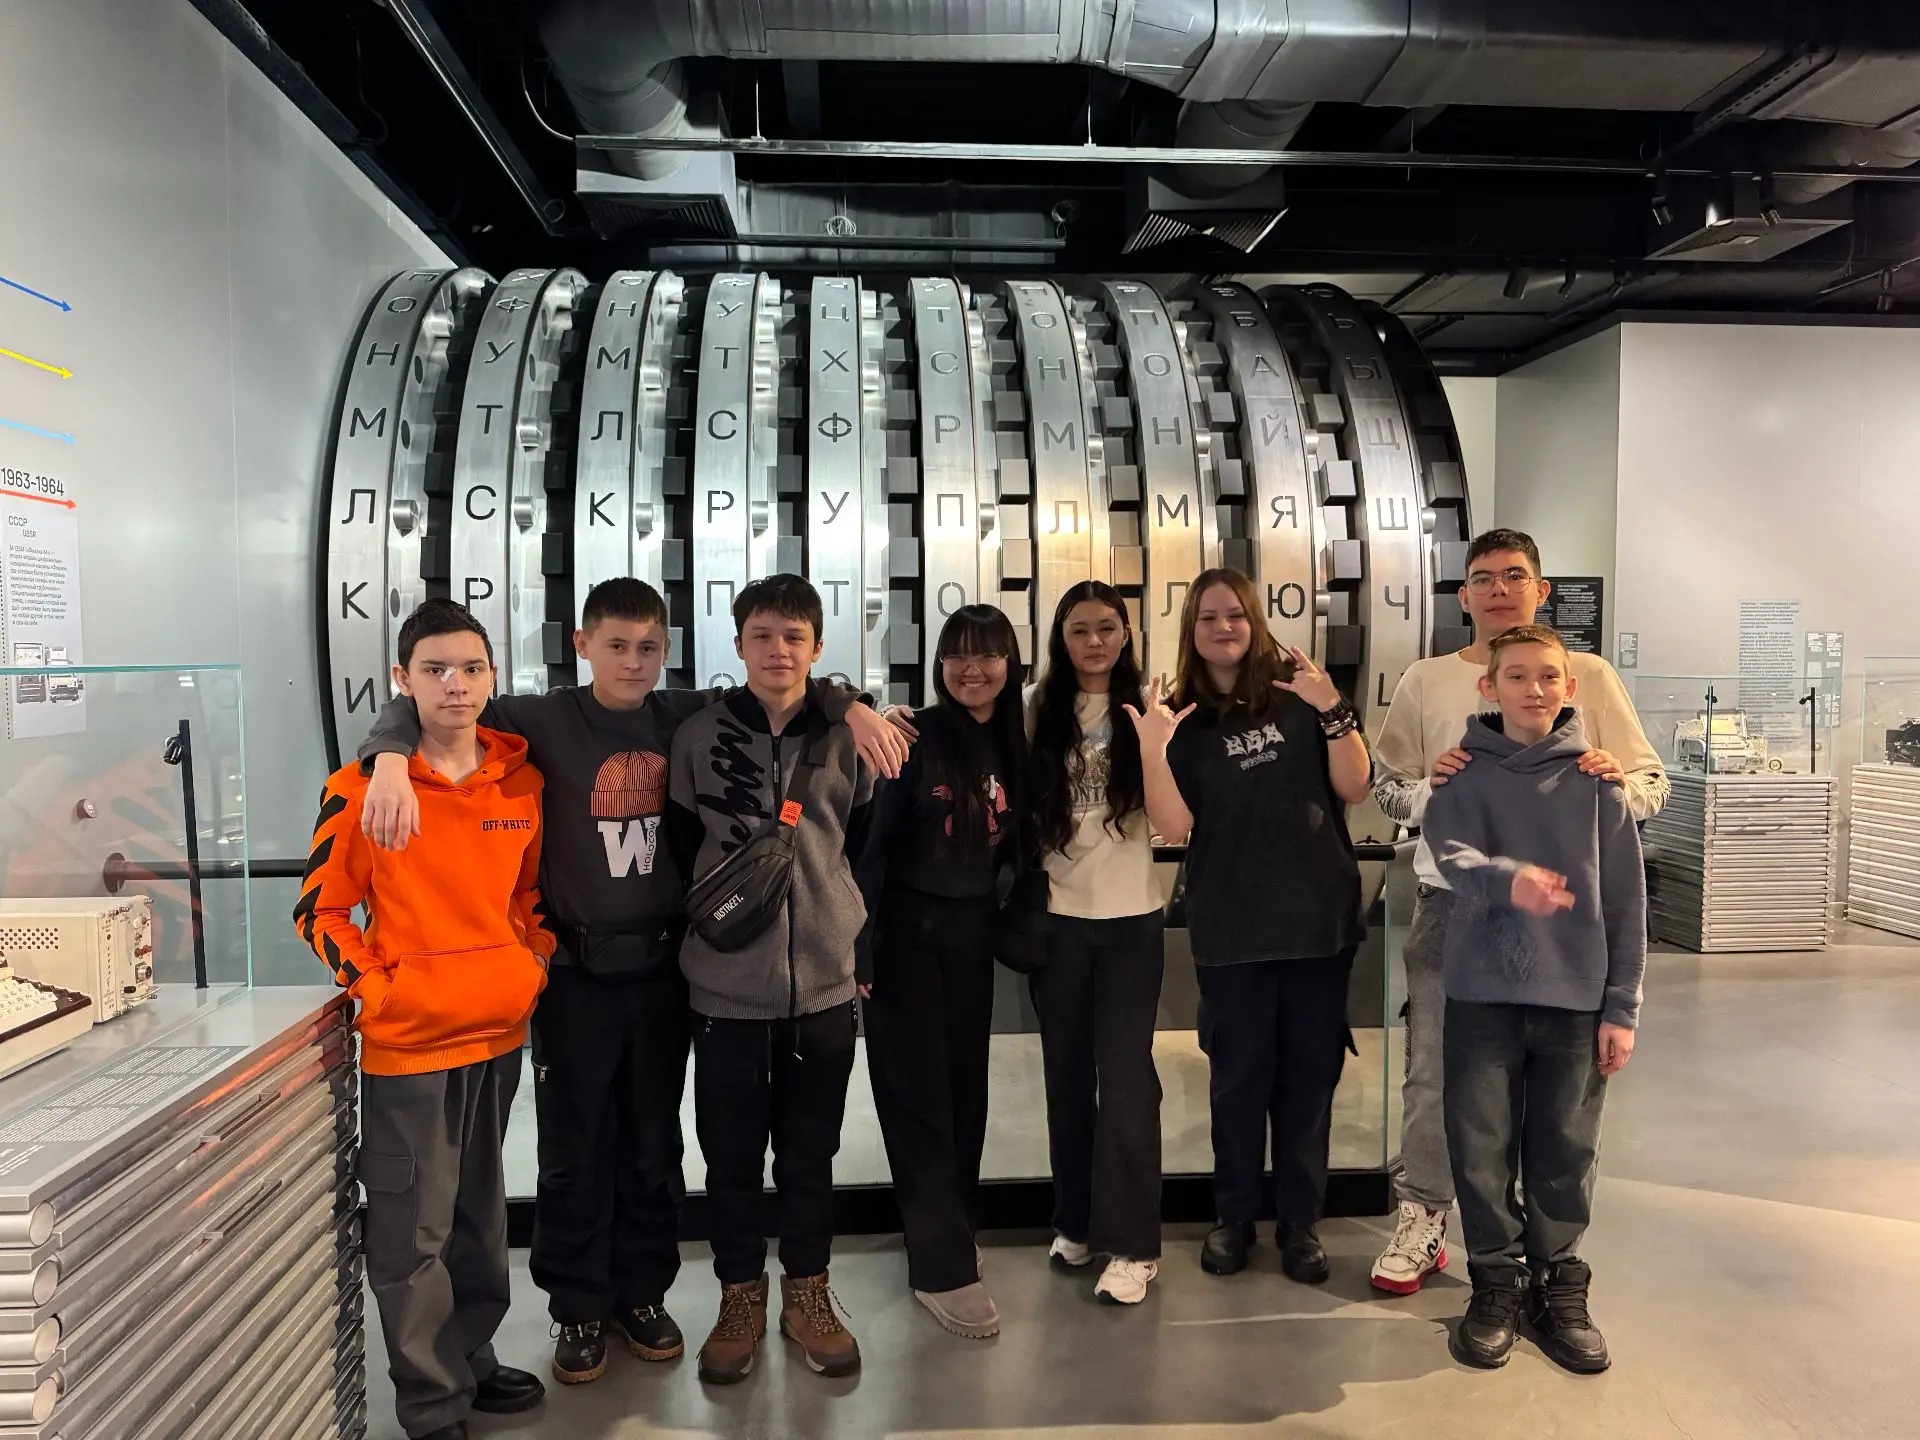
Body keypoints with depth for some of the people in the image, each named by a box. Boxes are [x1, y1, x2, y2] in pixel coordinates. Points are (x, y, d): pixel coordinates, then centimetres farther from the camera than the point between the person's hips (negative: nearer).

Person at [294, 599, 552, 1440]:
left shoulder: (522, 780, 1)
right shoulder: (361, 788, -11)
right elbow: (320, 911, -5)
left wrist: (533, 962, 2)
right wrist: (378, 989, -14)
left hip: (500, 1033, 5)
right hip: (408, 1045, -4)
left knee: (481, 1215, 20)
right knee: (414, 1232, 6)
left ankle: (474, 1361, 38)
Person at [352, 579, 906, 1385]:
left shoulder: (689, 719, 0)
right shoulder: (547, 722, -8)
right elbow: (425, 706, -10)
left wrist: (852, 709, -9)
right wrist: (392, 757, -31)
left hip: (662, 967, 3)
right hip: (575, 972, -2)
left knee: (654, 1145, 15)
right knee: (574, 1150, 10)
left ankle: (642, 1294, 34)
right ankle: (579, 1309, 28)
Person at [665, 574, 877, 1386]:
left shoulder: (848, 739, -1)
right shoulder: (699, 736, -4)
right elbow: (679, 850, 6)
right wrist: (706, 929, 8)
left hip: (823, 984, 1)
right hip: (726, 987, -1)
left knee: (810, 1152, 13)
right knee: (731, 1154, 10)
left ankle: (807, 1295, 31)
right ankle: (740, 1297, 30)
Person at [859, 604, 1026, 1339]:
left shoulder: (1014, 746, 4)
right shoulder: (914, 738, -12)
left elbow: (1013, 846, 9)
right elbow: (870, 842, -12)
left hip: (972, 932, 5)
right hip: (906, 928, -5)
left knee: (966, 1088, 13)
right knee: (919, 1093, 0)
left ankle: (952, 1233, 30)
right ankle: (942, 1266, 7)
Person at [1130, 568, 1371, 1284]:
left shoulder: (1300, 690, 1)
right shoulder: (1182, 717, 3)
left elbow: (1354, 789, -3)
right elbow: (1174, 827, -5)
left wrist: (1333, 710, -17)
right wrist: (1152, 750, -19)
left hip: (1319, 916, 0)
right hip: (1231, 926, 0)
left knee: (1310, 1072, 9)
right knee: (1239, 1075, 8)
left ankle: (1301, 1221, 24)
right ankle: (1233, 1217, 25)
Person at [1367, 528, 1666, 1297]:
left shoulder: (1589, 675, 6)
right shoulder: (1425, 680, 7)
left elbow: (1653, 784, 6)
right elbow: (1385, 787, 8)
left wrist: (1618, 781, -16)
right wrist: (1428, 785, -13)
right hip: (1452, 895, 0)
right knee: (1434, 1064, 2)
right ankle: (1422, 1217, 19)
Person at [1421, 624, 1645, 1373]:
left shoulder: (1596, 779, 2)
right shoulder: (1462, 773, 1)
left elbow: (1625, 899, 3)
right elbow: (1451, 853, -16)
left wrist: (1622, 1006, -1)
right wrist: (1508, 877, -38)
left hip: (1576, 994, 0)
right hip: (1481, 990, 0)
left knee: (1564, 1152, 10)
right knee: (1481, 1148, 6)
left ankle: (1559, 1286, 28)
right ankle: (1497, 1281, 24)